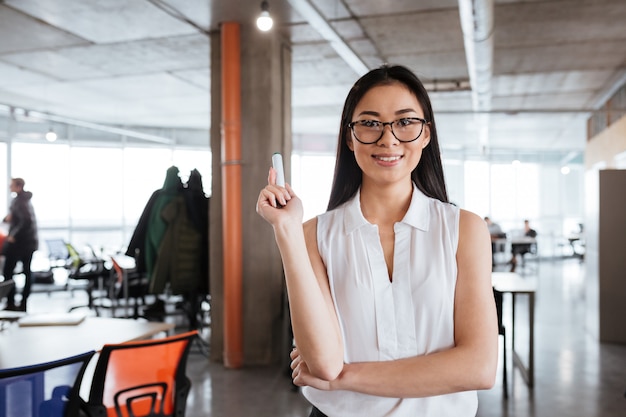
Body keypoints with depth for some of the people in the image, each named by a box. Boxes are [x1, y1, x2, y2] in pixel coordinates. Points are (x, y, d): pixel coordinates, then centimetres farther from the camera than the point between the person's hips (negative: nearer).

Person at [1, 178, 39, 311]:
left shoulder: (17, 201, -15)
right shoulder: (26, 199, 13)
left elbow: (26, 220, -26)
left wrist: (14, 236, -19)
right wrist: (8, 218, 1)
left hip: (19, 241, -9)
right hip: (30, 241, 9)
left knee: (7, 271, 0)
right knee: (27, 271, 9)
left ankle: (10, 303, 0)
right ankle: (23, 303, 14)